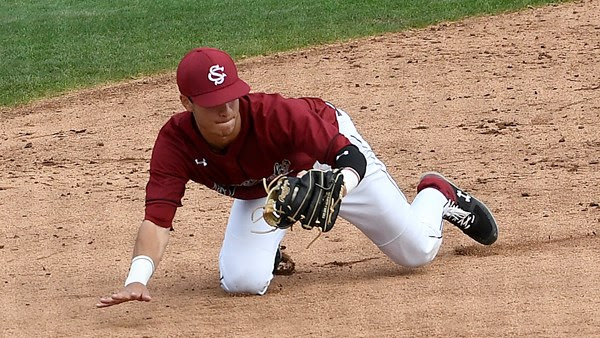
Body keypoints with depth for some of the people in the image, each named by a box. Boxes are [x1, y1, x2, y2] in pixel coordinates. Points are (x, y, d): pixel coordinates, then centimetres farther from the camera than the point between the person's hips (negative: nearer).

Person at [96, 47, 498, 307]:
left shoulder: (273, 113, -41)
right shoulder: (176, 141, -34)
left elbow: (351, 158, -40)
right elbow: (157, 217, -42)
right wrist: (137, 279, -60)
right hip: (261, 191, 3)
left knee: (417, 251, -1)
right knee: (243, 281, -19)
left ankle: (438, 195, 37)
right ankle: (267, 243, 19)